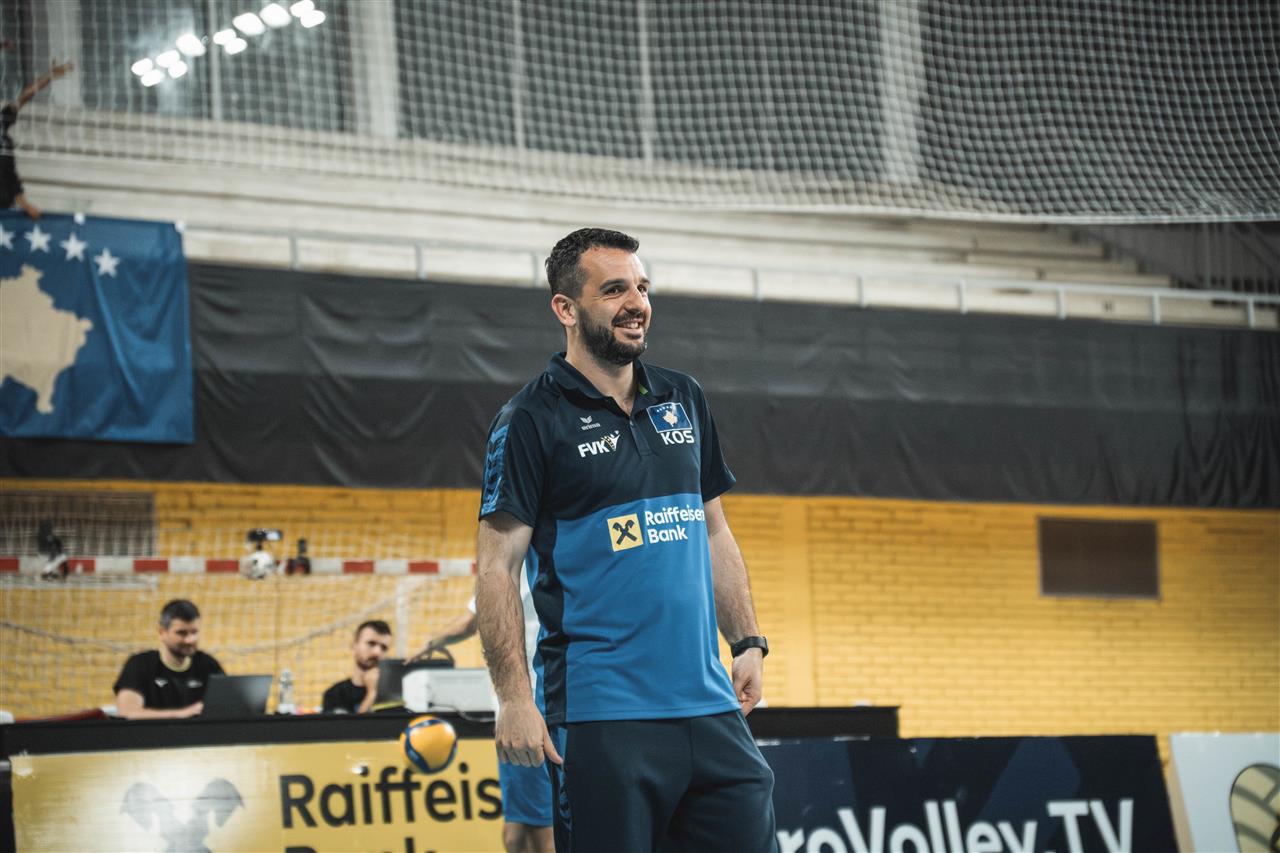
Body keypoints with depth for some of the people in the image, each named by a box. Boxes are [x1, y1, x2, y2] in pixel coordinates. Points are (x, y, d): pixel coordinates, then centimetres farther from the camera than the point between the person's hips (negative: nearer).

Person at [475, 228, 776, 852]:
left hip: (708, 703, 6)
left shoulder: (683, 400, 14)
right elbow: (496, 567, -8)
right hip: (599, 714, -6)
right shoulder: (531, 420, -4)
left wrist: (748, 643, 12)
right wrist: (514, 699, -15)